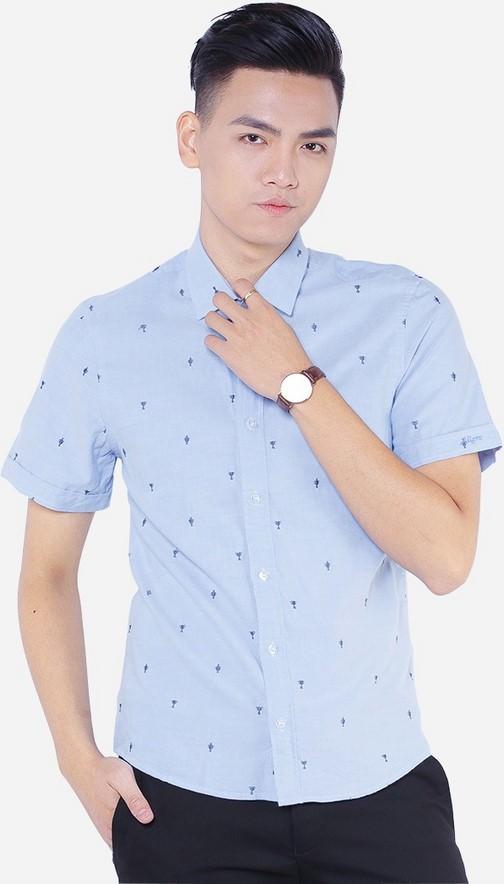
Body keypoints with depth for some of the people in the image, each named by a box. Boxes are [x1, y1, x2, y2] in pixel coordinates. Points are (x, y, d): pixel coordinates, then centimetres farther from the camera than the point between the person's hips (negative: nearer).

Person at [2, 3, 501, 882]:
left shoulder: (408, 316, -6)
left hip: (376, 782, 0)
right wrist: (80, 758, -4)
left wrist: (299, 383, -17)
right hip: (183, 794, 0)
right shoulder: (101, 338, -4)